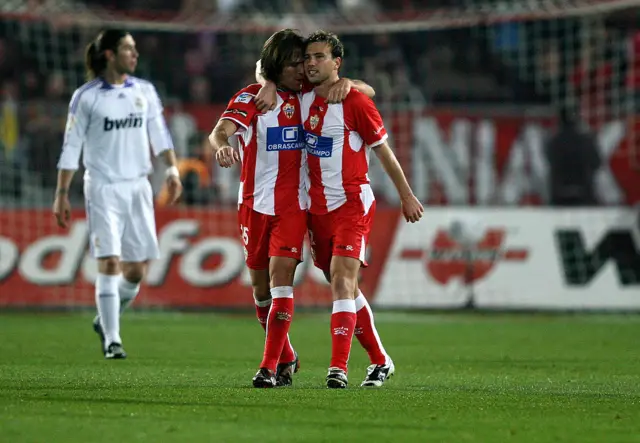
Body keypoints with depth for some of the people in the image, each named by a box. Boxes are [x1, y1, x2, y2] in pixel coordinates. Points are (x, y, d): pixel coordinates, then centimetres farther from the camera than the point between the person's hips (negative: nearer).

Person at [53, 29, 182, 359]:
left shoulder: (144, 91, 8)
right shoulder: (86, 97, -3)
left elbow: (159, 133, 12)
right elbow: (71, 147, -1)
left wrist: (171, 169, -3)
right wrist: (62, 195, -2)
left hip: (138, 187, 4)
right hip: (102, 188, -4)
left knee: (136, 271, 3)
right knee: (110, 263, -12)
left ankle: (105, 321, 28)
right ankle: (112, 341, -6)